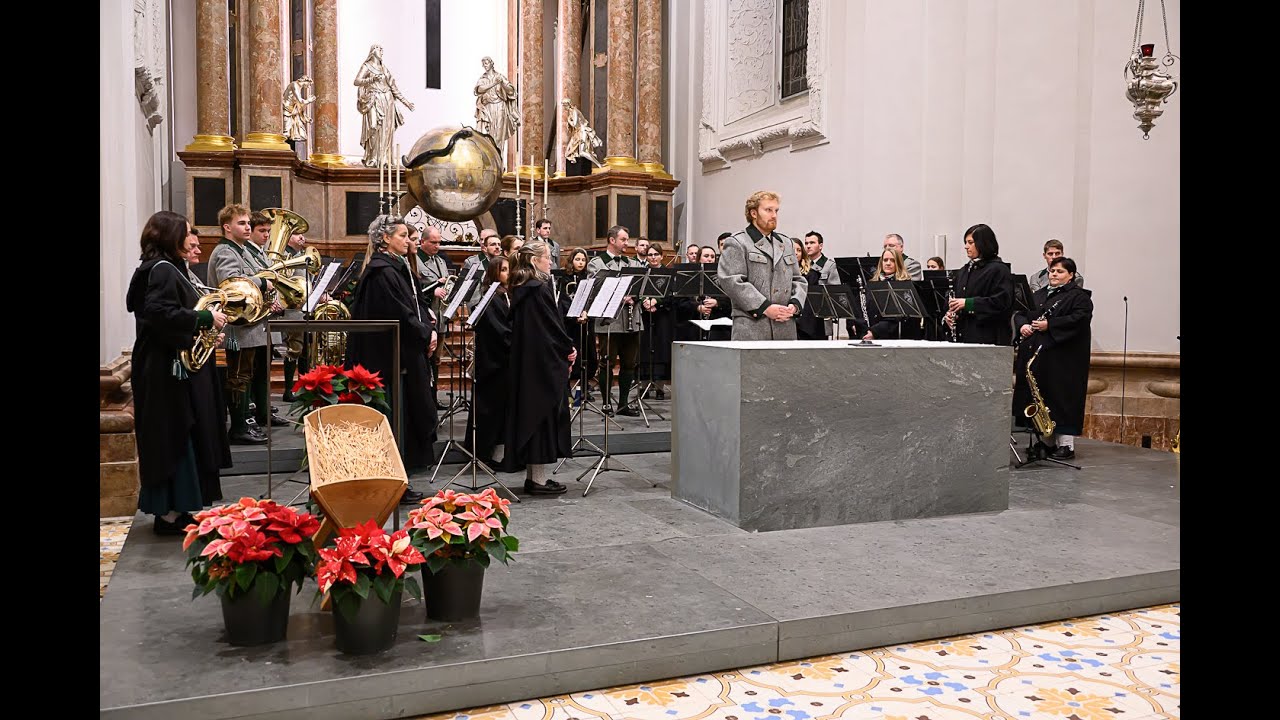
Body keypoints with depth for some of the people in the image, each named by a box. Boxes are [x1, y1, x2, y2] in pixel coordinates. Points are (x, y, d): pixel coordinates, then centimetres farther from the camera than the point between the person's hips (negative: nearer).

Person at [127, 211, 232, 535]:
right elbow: (160, 314, -27)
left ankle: (171, 508, 22)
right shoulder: (162, 271, -15)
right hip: (168, 371, -11)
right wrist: (206, 318, -19)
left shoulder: (168, 269, 17)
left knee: (180, 440, 14)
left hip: (174, 367, 11)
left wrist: (207, 318, 5)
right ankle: (169, 513, 3)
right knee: (174, 439, -4)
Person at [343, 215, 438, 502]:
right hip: (390, 357, -10)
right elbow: (399, 315, -20)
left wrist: (428, 327, 2)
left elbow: (413, 306, 17)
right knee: (396, 417, -3)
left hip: (402, 355, 10)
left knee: (404, 417, 13)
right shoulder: (382, 272, -16)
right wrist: (426, 335, -8)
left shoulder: (396, 268, 15)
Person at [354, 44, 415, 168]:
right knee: (375, 130, -12)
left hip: (387, 101, 6)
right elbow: (357, 81, -10)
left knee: (387, 131, 1)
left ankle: (385, 159, 3)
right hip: (375, 102, -6)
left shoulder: (384, 68, 19)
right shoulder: (366, 66, 2)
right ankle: (371, 160, -9)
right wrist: (371, 79, -24)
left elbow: (393, 87, 19)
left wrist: (405, 101, 14)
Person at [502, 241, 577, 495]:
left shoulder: (519, 290, 12)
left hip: (524, 361, 9)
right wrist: (569, 349, -1)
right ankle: (538, 479, 2)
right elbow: (552, 327, -17)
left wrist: (564, 350, 11)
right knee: (544, 413, -2)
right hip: (544, 363, -9)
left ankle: (533, 475, 18)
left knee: (529, 413, 11)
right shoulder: (540, 289, -15)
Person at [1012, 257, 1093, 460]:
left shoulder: (1079, 296, -2)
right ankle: (1046, 441, 17)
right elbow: (1020, 313, 19)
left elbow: (1080, 318, -17)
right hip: (1035, 353, 7)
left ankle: (1066, 444, -3)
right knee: (1038, 398, 8)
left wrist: (1049, 325, -19)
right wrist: (1023, 325, -3)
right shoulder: (1039, 295, 21)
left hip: (1063, 357, -7)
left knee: (1061, 398, -8)